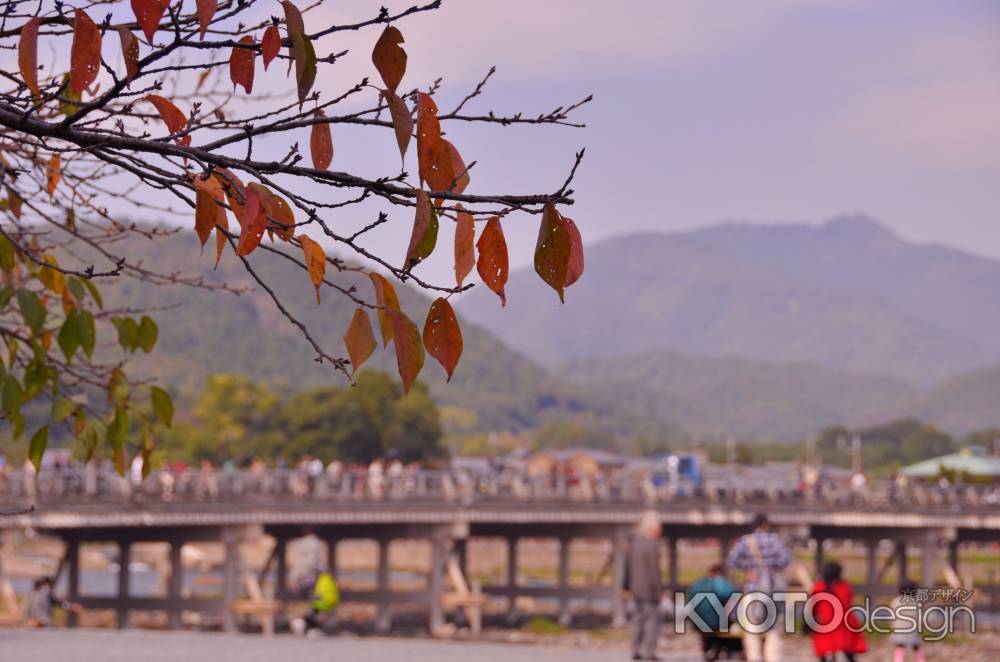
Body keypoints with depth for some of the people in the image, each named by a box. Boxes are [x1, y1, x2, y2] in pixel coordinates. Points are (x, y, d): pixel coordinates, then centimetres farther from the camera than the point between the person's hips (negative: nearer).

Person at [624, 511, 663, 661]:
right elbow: (653, 569, -18)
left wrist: (628, 585, 21)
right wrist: (657, 589, -13)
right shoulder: (652, 544, -17)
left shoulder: (634, 542, 9)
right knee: (652, 619, -3)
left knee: (637, 619, 12)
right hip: (648, 589, -8)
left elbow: (628, 565, 15)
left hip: (635, 588, 8)